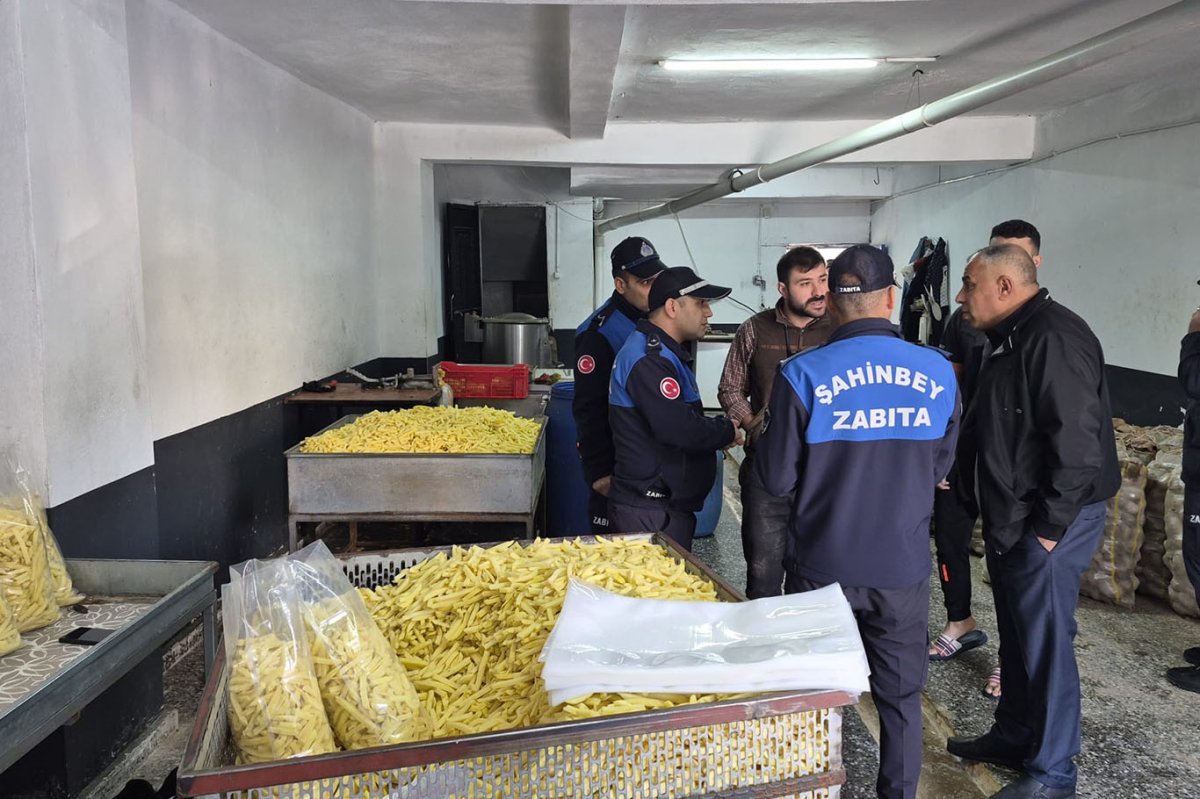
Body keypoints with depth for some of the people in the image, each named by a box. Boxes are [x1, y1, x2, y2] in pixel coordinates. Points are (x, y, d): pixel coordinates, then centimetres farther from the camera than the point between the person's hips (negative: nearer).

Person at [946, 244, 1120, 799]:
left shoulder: (1053, 338, -20)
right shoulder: (1011, 339, 14)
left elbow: (1079, 442, -26)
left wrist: (1049, 527, -21)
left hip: (1047, 525, -10)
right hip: (1010, 520, 10)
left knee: (1045, 643, 1)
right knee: (1016, 635, 20)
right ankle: (1014, 737, 36)